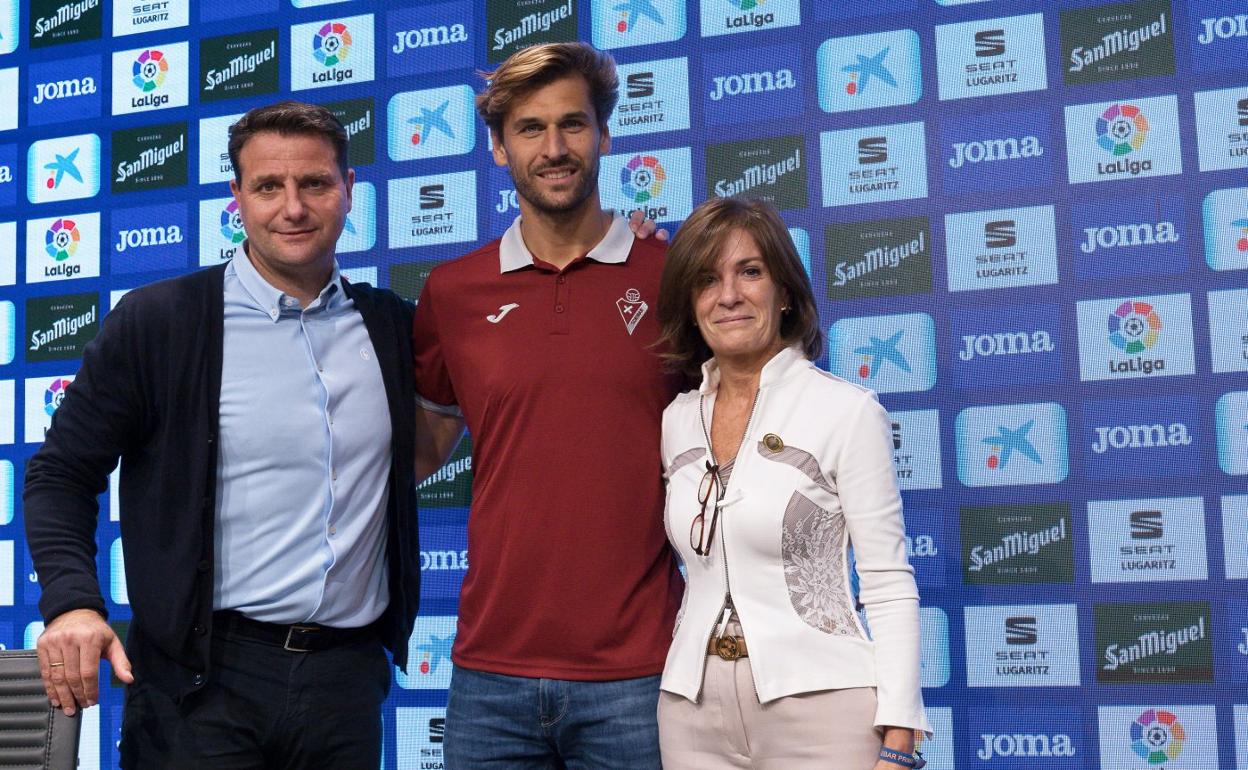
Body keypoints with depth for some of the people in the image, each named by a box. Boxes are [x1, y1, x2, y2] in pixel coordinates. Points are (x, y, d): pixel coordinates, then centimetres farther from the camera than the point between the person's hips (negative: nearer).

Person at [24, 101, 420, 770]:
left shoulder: (393, 326, 7)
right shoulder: (155, 321, -3)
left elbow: (417, 458, 22)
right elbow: (62, 474, -1)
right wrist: (71, 601, -15)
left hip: (349, 675, 3)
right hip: (204, 677, -3)